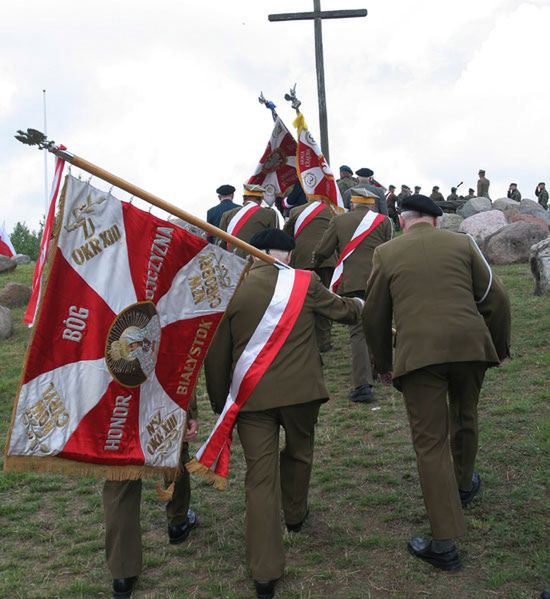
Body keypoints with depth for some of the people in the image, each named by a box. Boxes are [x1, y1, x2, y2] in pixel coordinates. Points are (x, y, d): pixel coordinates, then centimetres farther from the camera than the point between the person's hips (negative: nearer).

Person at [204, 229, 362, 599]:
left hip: (251, 395, 0)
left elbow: (216, 354, 3)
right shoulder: (305, 282, -2)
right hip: (300, 389, 0)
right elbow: (344, 311, 16)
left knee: (261, 478, 5)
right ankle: (295, 515, 50)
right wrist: (359, 305, 40)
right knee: (298, 452, 27)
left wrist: (221, 404, 16)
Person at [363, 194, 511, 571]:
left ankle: (445, 544, 3)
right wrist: (500, 346, 22)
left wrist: (383, 364, 21)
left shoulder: (386, 253, 7)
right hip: (470, 345, 3)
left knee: (430, 442, 2)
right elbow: (496, 298, 9)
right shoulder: (462, 243, 9)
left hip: (417, 353, -2)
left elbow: (374, 316, 9)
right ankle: (464, 484, 51)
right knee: (465, 417, 28)